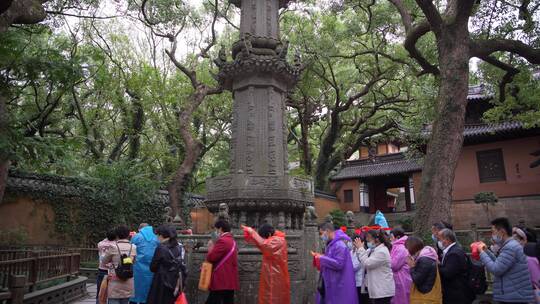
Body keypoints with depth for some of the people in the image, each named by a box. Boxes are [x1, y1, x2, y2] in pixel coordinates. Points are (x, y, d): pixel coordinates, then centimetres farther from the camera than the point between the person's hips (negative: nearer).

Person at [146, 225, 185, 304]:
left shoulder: (161, 248, -11)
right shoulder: (180, 247, 4)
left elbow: (153, 268, -6)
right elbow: (182, 267, 6)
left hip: (162, 283, -5)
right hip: (177, 283, 5)